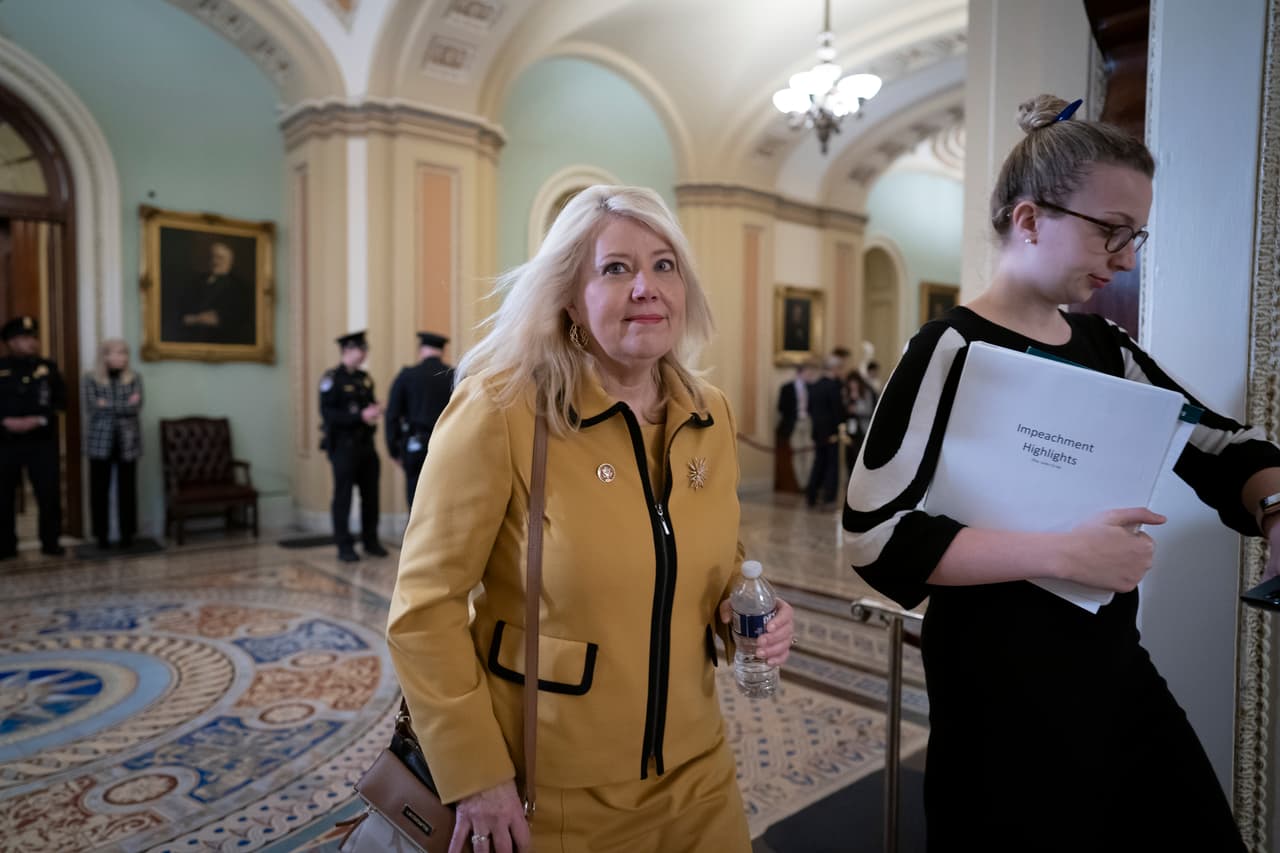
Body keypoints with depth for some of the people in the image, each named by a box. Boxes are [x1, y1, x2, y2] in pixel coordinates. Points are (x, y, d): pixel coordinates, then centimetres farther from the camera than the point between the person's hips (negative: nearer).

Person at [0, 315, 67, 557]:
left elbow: (60, 402, 2)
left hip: (42, 442, 0)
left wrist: (38, 420, -12)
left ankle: (50, 542, 9)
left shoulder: (48, 368, 7)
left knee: (50, 493, -3)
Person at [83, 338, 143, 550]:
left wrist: (107, 405, -12)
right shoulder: (91, 378, 3)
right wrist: (124, 406, -11)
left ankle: (127, 533, 13)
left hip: (127, 441, 0)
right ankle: (102, 535, 12)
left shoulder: (134, 378, 6)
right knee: (100, 489, 2)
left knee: (127, 488, 3)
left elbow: (137, 406, -6)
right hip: (100, 441, 0)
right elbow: (91, 407, -9)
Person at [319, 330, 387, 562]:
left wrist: (375, 411, 0)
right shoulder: (332, 378, -7)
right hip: (343, 445, -6)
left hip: (366, 445, 6)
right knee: (343, 496, 0)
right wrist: (359, 416, -21)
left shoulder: (364, 378, 14)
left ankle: (371, 541, 21)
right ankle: (344, 546, 8)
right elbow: (328, 413, -14)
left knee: (371, 494, 9)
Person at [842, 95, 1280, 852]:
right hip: (1002, 692, -7)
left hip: (1116, 672, 8)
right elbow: (877, 535, -24)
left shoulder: (1106, 348, 6)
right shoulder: (953, 351, -16)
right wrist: (1059, 553, -27)